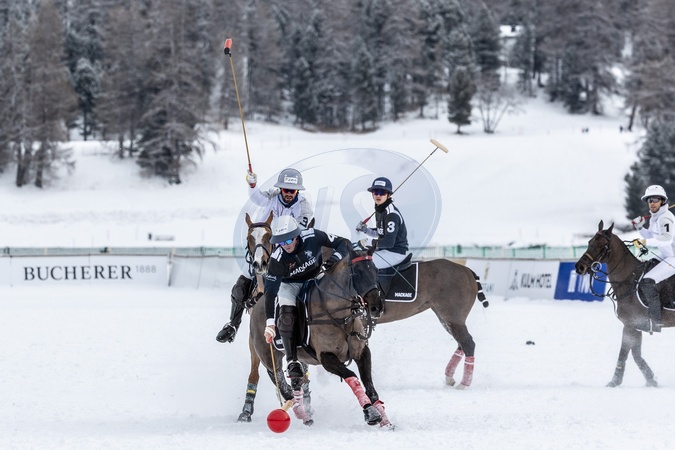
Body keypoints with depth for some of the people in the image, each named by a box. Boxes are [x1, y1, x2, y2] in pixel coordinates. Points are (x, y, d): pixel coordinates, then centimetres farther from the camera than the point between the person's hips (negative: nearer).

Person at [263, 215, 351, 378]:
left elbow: (344, 243, -19)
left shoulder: (312, 236, -29)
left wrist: (334, 259, -40)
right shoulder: (277, 259, -30)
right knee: (287, 316, -24)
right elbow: (270, 291, -27)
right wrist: (269, 323, -34)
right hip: (290, 284, -3)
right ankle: (292, 362, -20)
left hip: (315, 277, 3)